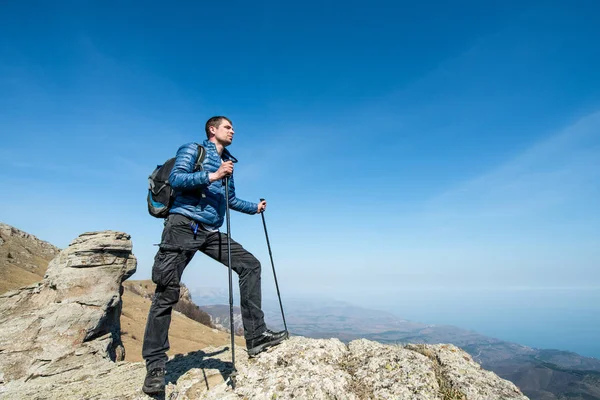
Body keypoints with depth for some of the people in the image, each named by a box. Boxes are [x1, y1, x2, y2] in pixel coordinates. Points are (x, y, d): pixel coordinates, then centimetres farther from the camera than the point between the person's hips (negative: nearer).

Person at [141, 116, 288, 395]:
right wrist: (212, 176, -20)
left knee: (250, 265, -5)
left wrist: (254, 208, 27)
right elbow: (175, 179, -12)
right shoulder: (193, 150, 5)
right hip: (183, 225, -6)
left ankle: (255, 336, -2)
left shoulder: (228, 162, 24)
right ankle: (155, 365, 5)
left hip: (211, 233, 7)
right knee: (167, 293, -6)